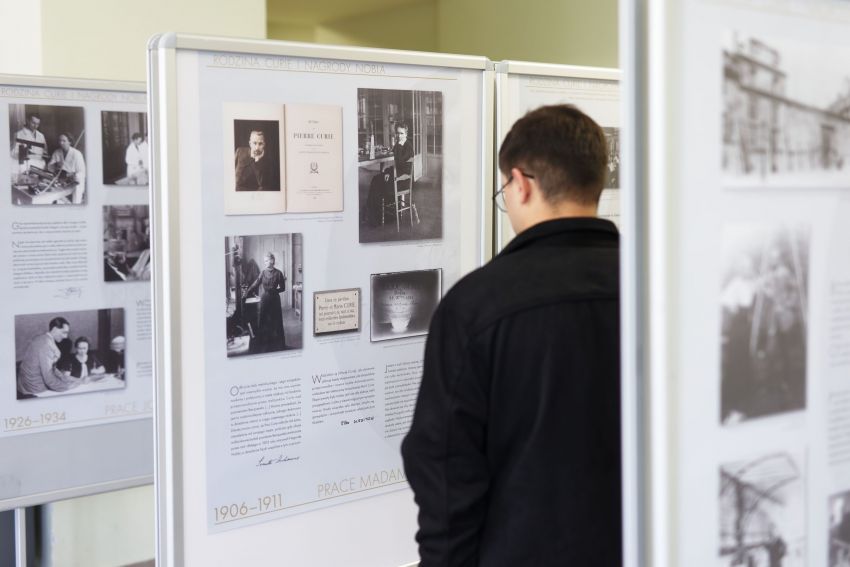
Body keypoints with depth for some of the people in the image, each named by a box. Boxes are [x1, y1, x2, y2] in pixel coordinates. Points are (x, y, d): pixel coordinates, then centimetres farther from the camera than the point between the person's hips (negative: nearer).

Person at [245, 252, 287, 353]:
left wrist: (273, 290, -16)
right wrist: (246, 294, -6)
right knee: (262, 321, 1)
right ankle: (262, 343, 10)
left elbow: (282, 288, -1)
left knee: (275, 321, 3)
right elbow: (255, 285, 2)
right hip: (264, 299, 2)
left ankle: (277, 343, 13)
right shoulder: (263, 273, 2)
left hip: (274, 299, -2)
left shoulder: (278, 273, -4)